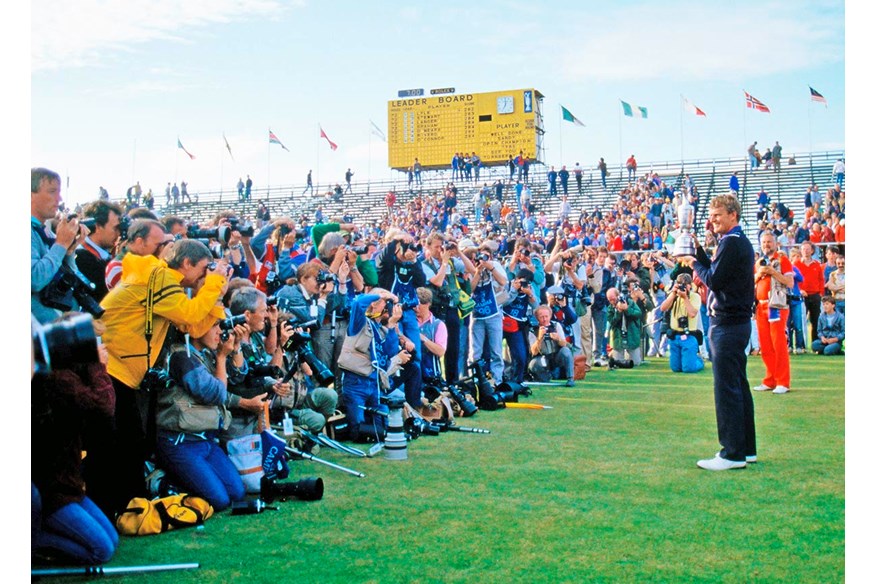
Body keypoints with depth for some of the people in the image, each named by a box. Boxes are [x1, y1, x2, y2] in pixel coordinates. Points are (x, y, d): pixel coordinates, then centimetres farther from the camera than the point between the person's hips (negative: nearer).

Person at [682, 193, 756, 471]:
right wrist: (698, 251, 9)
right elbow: (716, 271, 16)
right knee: (739, 386, 14)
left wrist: (694, 263, -4)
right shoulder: (741, 241, 18)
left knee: (726, 388, -8)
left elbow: (714, 280, -19)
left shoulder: (731, 243, -15)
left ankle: (733, 453, -6)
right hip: (737, 321, 11)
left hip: (727, 325, -11)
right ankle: (747, 448, 20)